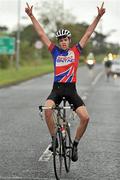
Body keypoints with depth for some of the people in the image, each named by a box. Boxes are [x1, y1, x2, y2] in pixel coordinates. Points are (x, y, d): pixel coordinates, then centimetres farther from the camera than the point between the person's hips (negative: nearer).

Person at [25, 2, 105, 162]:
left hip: (71, 89, 1)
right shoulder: (55, 51, 7)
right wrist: (31, 16, 2)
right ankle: (54, 139, -11)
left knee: (85, 117, -14)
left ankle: (75, 144, 7)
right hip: (57, 89, 0)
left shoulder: (76, 51, 7)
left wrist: (99, 16, 0)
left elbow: (88, 34, 5)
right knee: (47, 109, -30)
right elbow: (41, 33, 6)